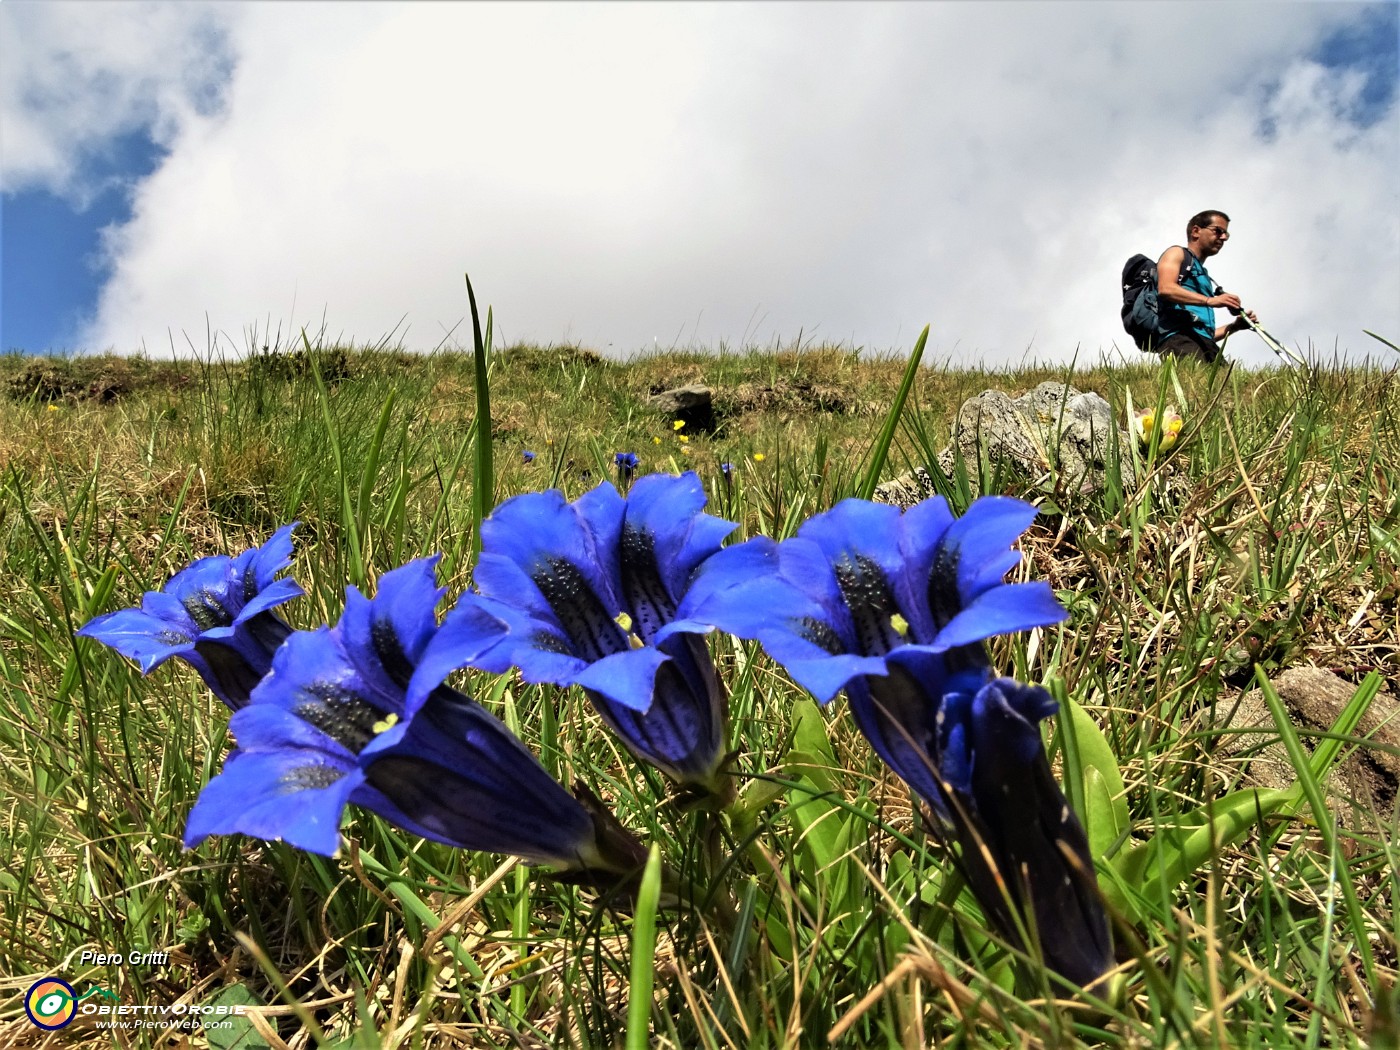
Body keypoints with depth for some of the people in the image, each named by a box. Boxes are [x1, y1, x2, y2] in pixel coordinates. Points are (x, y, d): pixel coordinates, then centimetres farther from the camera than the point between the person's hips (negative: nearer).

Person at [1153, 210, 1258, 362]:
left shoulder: (1205, 277, 38)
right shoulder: (1177, 253, 17)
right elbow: (1166, 289, -7)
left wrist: (1234, 326, 19)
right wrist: (1210, 300, -13)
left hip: (1205, 343, 7)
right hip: (1178, 336, -7)